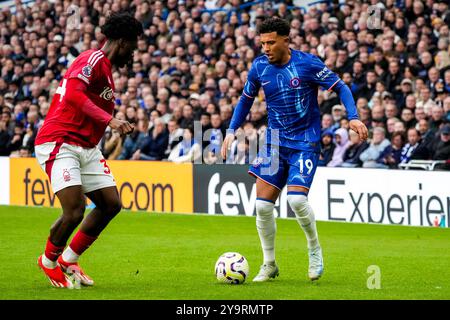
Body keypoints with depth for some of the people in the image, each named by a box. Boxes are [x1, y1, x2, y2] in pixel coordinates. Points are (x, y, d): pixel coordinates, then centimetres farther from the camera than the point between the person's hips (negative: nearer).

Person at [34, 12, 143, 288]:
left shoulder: (105, 68, 18)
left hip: (86, 148, 10)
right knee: (75, 211, -18)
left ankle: (69, 260, 18)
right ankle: (49, 261, 10)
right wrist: (109, 120, -33)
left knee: (111, 204, 5)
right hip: (60, 144, -10)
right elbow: (73, 94, -28)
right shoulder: (94, 59, -12)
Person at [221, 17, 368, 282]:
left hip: (306, 142, -4)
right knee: (263, 204, -4)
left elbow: (341, 88, -4)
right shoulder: (259, 67, 1)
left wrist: (353, 117, -18)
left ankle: (315, 249, 7)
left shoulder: (307, 63, -12)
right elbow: (246, 100, 17)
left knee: (296, 198, -20)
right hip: (275, 141, 4)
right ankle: (269, 265, 13)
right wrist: (231, 131, 9)